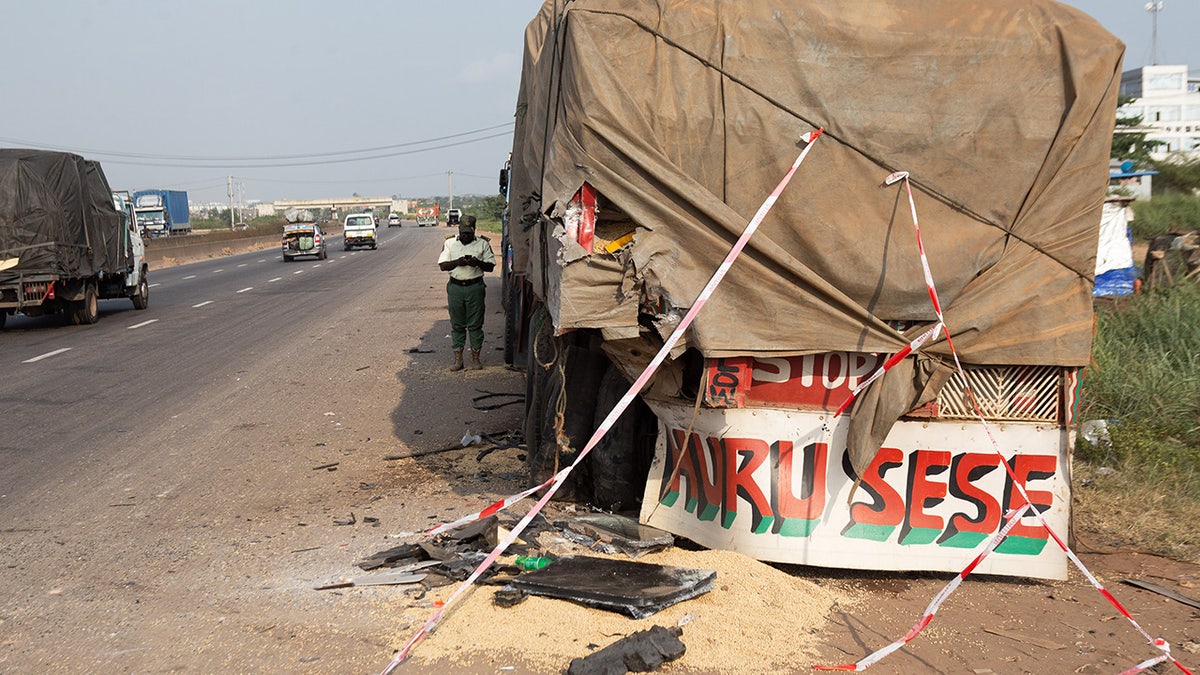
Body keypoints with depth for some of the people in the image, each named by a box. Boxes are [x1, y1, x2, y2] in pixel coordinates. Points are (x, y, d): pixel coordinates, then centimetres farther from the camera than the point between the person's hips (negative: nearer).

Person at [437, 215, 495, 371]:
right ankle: (458, 359, 9)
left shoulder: (483, 244, 5)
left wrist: (478, 263, -16)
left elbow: (491, 266, 4)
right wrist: (458, 262, -15)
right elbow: (443, 265, 3)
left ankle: (475, 357, 11)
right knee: (457, 324, 4)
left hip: (475, 287, -1)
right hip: (455, 286, 1)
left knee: (475, 324, 2)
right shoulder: (450, 243, 8)